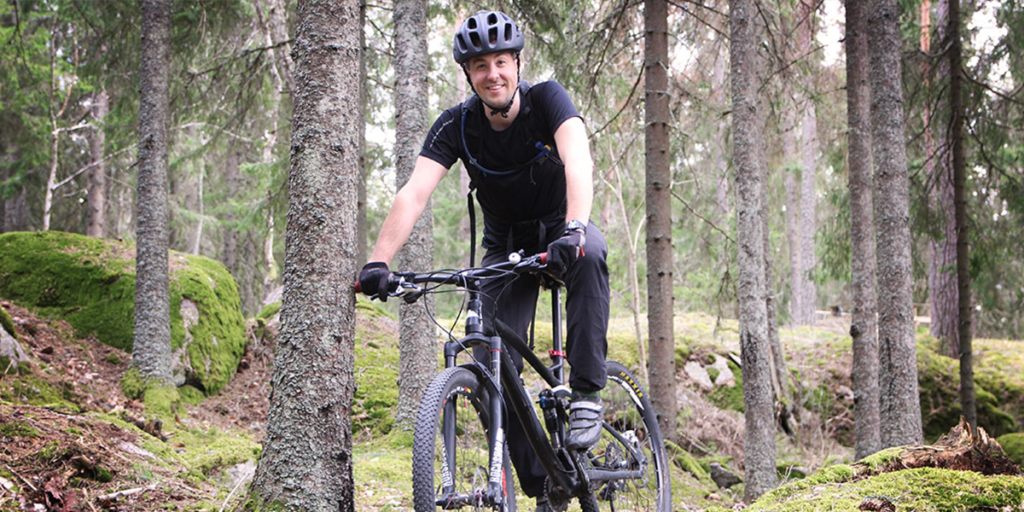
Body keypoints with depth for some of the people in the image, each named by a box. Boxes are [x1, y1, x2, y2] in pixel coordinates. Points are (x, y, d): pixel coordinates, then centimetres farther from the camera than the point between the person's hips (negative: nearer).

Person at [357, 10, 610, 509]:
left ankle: (586, 395, -31)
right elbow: (414, 193, -26)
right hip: (505, 246, 2)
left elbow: (578, 163, -39)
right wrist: (378, 262, -41)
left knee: (589, 252, -40)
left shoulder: (546, 98, -21)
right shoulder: (457, 124, -15)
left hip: (559, 229, -2)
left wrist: (574, 229, -57)